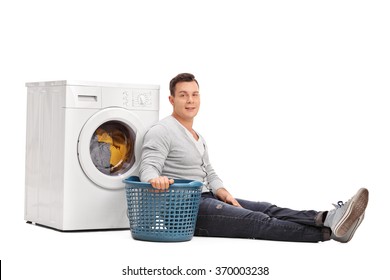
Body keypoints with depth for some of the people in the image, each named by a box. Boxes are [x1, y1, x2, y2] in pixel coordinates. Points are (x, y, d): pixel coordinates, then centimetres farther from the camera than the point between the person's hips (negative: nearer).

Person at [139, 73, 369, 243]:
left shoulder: (198, 137, 21)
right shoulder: (162, 132, -9)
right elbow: (148, 168, -21)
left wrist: (223, 193, 1)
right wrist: (156, 179, -45)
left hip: (206, 198, 9)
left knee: (267, 209, -11)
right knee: (256, 221, -21)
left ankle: (327, 219, -29)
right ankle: (327, 231, -32)